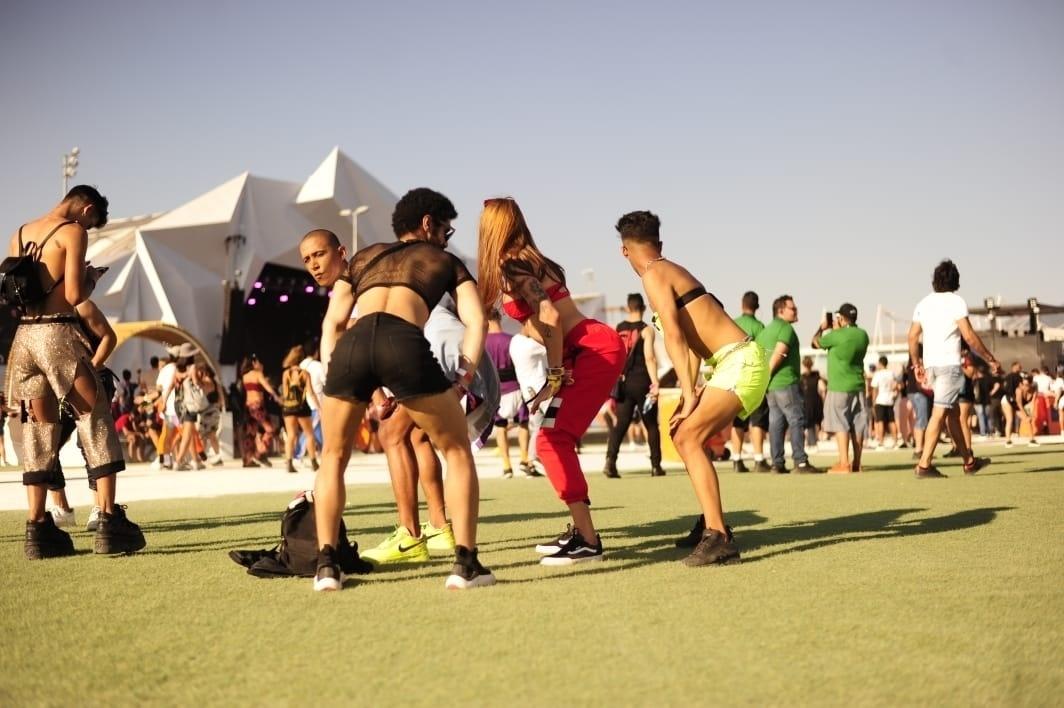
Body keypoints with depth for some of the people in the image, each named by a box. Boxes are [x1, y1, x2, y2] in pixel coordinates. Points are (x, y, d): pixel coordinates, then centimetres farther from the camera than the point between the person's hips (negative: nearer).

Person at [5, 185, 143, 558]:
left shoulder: (20, 234, 17)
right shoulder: (73, 232, -5)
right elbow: (74, 295, -13)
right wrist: (91, 278, 6)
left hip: (23, 335, 7)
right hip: (58, 332, -6)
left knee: (40, 427, 11)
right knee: (96, 418, 1)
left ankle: (37, 527, 8)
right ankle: (109, 520, -4)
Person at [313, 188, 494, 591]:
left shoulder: (365, 256, 36)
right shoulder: (445, 261, 30)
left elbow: (333, 322, 24)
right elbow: (476, 322, 13)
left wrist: (330, 379, 20)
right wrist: (460, 382, 12)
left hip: (353, 343, 2)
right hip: (405, 344, -2)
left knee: (334, 457, 24)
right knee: (456, 449, 17)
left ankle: (327, 565, 13)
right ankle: (466, 564, 10)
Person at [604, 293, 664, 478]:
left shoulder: (617, 329, 7)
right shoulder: (646, 330, -6)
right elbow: (649, 358, -16)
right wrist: (655, 382, -20)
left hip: (623, 382, 3)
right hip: (641, 381, -3)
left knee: (620, 424, 2)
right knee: (651, 424, 10)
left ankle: (610, 460, -17)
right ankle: (656, 466, 12)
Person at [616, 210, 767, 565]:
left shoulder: (654, 275, -8)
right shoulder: (674, 271, 20)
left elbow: (673, 335, -18)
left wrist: (689, 393, -19)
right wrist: (690, 390, 10)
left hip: (740, 362, -10)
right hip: (740, 362, 10)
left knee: (689, 437, -19)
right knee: (686, 435, 19)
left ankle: (718, 539, -26)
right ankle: (713, 522, 28)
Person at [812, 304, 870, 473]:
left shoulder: (836, 335, -15)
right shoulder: (862, 335, 4)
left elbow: (816, 342, 1)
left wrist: (822, 327, 19)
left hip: (839, 387, -6)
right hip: (858, 386, 6)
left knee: (841, 426, -5)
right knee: (857, 426, 7)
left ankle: (844, 464, -10)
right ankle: (856, 463, 10)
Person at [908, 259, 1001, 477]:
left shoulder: (923, 304, 12)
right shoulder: (956, 302, -6)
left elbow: (912, 337, 12)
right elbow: (969, 336, -11)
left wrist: (916, 364, 22)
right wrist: (990, 359, -4)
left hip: (930, 365, 7)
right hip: (949, 364, -7)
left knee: (953, 412, 15)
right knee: (940, 413, -10)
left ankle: (969, 461, 24)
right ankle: (924, 464, -16)